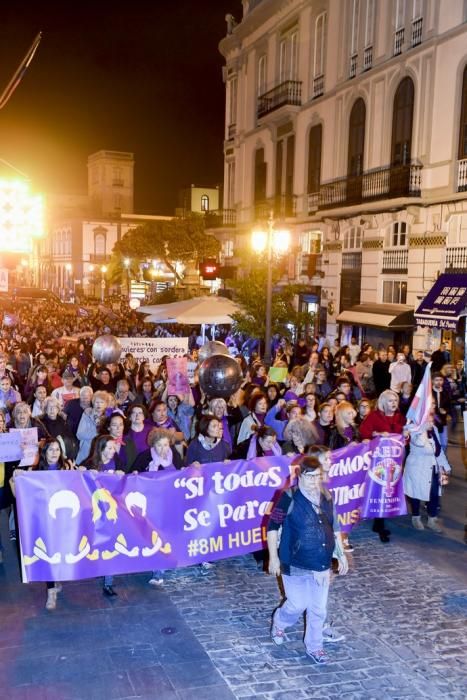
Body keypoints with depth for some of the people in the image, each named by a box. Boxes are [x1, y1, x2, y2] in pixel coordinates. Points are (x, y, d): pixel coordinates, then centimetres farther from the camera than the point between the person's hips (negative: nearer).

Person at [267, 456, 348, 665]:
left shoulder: (326, 497, 1)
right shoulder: (290, 498, -16)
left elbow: (334, 528, 13)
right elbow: (273, 526, -11)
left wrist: (341, 554, 12)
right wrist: (273, 557, -12)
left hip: (322, 564, 5)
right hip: (296, 564, -5)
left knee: (319, 609, 12)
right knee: (298, 605, 5)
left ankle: (314, 647, 31)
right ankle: (278, 623, 38)